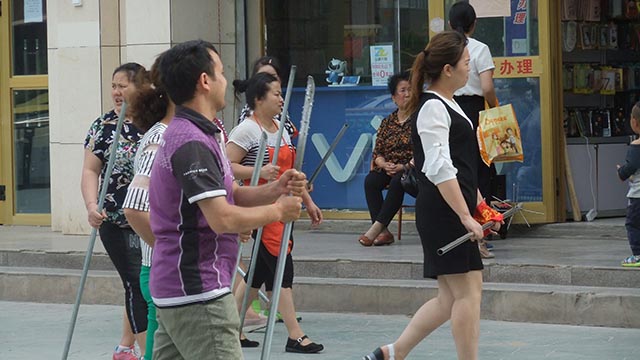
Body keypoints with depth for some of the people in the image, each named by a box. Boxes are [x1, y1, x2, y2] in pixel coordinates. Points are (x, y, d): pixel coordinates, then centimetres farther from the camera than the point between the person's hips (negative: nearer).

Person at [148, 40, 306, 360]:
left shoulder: (183, 133, 15)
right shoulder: (192, 143, -18)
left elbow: (230, 196, 17)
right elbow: (223, 219, -24)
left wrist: (275, 189, 0)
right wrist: (277, 210, -9)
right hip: (199, 291, -10)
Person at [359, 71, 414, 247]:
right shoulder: (387, 122, 16)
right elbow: (377, 153, 10)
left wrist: (405, 167, -20)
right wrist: (385, 165, -13)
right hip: (389, 170, 4)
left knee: (397, 181, -35)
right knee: (371, 180, -25)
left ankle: (378, 226, -37)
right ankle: (383, 232, -32)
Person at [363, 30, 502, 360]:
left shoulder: (447, 105, 19)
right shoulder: (432, 108, -13)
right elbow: (440, 170, -20)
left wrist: (480, 205, 22)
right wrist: (466, 217, -21)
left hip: (453, 212, 10)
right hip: (443, 213, -10)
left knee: (450, 298, 10)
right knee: (468, 292, -6)